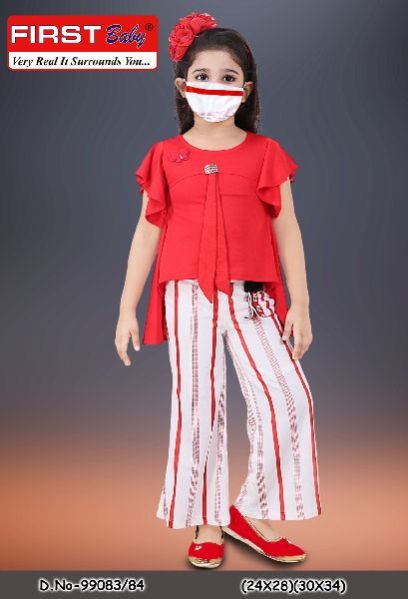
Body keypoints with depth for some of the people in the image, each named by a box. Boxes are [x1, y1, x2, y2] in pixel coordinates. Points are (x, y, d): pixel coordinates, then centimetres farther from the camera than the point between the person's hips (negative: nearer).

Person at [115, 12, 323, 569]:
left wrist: (300, 302, -2)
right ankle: (207, 523, 21)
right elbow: (147, 232, 7)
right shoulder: (165, 156, 6)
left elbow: (287, 231, 4)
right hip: (187, 295, 0)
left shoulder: (266, 153, 6)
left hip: (251, 294, 0)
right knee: (197, 405, 4)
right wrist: (127, 309, 4)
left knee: (287, 399, -10)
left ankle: (252, 512, 10)